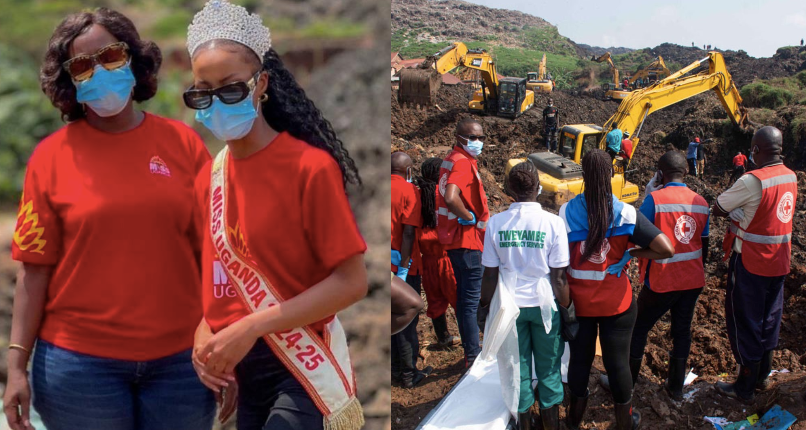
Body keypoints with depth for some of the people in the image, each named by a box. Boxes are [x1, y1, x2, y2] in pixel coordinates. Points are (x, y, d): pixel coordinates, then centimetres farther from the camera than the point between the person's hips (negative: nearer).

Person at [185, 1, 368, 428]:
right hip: (238, 370, 6)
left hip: (300, 368, -6)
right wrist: (205, 330, -4)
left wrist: (251, 327, -22)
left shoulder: (310, 167, -15)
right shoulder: (208, 177, 4)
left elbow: (351, 282, -17)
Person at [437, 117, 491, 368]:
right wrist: (469, 217, -20)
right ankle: (473, 356, 3)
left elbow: (445, 196, 22)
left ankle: (471, 351, 31)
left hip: (457, 239, 11)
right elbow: (451, 197, -36)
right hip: (467, 239, -11)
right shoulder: (462, 162, -19)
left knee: (465, 297, 19)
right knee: (470, 300, -4)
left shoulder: (453, 160, 12)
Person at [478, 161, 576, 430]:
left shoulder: (496, 223, -11)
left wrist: (485, 306, 8)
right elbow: (559, 276, -12)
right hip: (545, 306, -1)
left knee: (519, 369, 15)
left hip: (511, 306, 1)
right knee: (548, 370, 15)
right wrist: (567, 307, 2)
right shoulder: (553, 223, -15)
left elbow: (490, 274, -6)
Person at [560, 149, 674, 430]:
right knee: (617, 361, 13)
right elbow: (666, 250, -19)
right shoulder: (626, 215, -15)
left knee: (580, 359, 18)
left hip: (578, 301, 1)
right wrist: (631, 253, -5)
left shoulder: (566, 213, -14)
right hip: (616, 303, -1)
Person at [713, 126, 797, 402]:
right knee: (770, 318, 19)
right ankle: (762, 375, 34)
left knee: (744, 322, 5)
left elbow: (717, 208, -16)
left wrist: (734, 213, 1)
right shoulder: (791, 177, 0)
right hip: (779, 262, 7)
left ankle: (745, 387, 15)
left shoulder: (752, 181, -24)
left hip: (750, 264, -7)